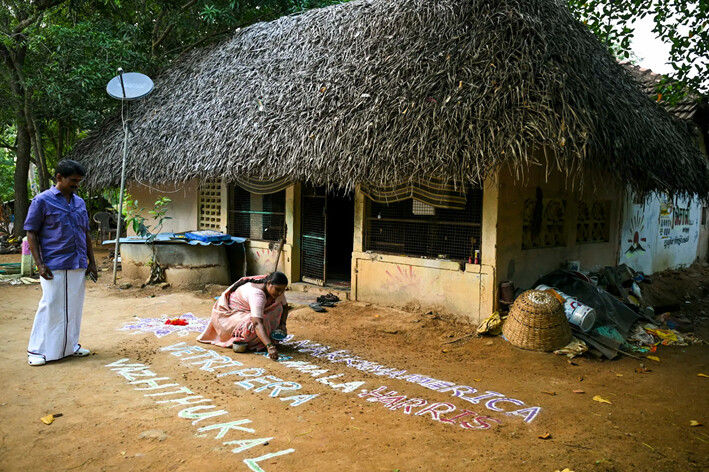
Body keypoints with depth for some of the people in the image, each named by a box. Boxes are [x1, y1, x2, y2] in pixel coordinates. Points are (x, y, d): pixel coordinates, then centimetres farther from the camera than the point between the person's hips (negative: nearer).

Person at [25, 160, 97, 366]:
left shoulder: (80, 202, 12)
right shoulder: (42, 200, -5)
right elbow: (31, 233, -5)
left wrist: (91, 261, 12)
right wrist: (39, 263, -13)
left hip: (78, 265, 6)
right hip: (54, 266, -6)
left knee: (74, 308, 11)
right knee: (50, 307, -2)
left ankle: (70, 345, 24)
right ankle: (37, 350, 11)